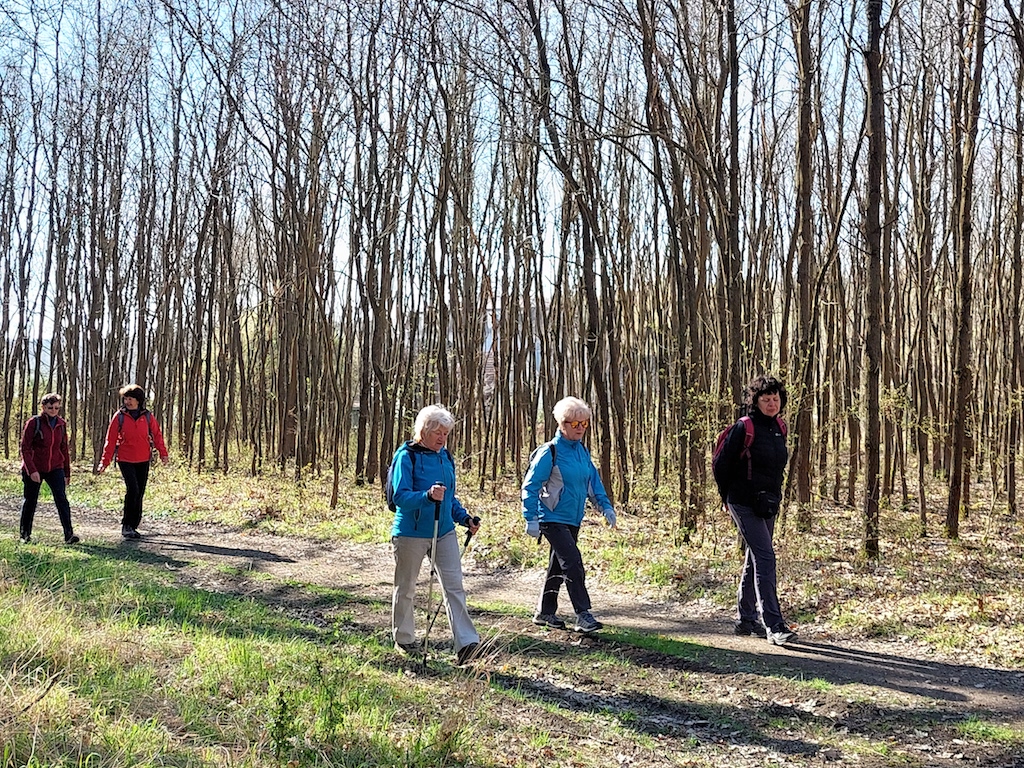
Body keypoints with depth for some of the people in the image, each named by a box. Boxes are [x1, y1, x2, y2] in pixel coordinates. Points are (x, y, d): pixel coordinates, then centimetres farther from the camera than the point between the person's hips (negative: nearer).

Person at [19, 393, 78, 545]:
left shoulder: (61, 424, 5)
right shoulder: (34, 423, -8)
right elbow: (25, 448, -9)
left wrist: (67, 473, 13)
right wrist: (32, 470, -18)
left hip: (55, 468, 2)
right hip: (34, 469, -2)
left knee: (62, 499, -12)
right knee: (30, 501, 10)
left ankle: (69, 534, -17)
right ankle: (25, 534, 26)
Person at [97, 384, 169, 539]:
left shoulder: (147, 416, 4)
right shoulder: (119, 417, -2)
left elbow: (157, 435, 8)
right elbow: (111, 440, -1)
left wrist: (163, 453, -5)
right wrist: (105, 461, -5)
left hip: (143, 461, 3)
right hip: (125, 460, -3)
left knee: (139, 493, 6)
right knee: (132, 489, -17)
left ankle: (133, 526, 17)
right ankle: (126, 525, -6)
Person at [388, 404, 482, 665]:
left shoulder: (445, 456, 9)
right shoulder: (407, 456, -12)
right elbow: (400, 496, -20)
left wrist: (464, 517, 6)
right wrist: (427, 496, -36)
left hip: (444, 531, 5)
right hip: (411, 533, -5)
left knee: (454, 585, -5)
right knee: (406, 589, 10)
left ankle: (466, 643, -10)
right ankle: (404, 640, 27)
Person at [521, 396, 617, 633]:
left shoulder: (582, 451, 7)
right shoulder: (549, 452, -14)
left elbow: (594, 480, 18)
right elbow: (530, 486, -14)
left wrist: (605, 506, 8)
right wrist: (531, 519, -19)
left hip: (573, 520, 8)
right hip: (553, 519, -8)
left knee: (558, 565, 15)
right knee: (573, 563, -15)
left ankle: (545, 612, 26)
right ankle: (583, 615, -12)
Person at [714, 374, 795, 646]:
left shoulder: (780, 428, 8)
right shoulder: (743, 428, -13)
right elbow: (721, 465, -7)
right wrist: (728, 499, 2)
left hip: (769, 505, 7)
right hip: (745, 504, -7)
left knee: (754, 560, 14)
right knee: (765, 558, -14)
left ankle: (745, 619, 26)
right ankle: (774, 626, -15)